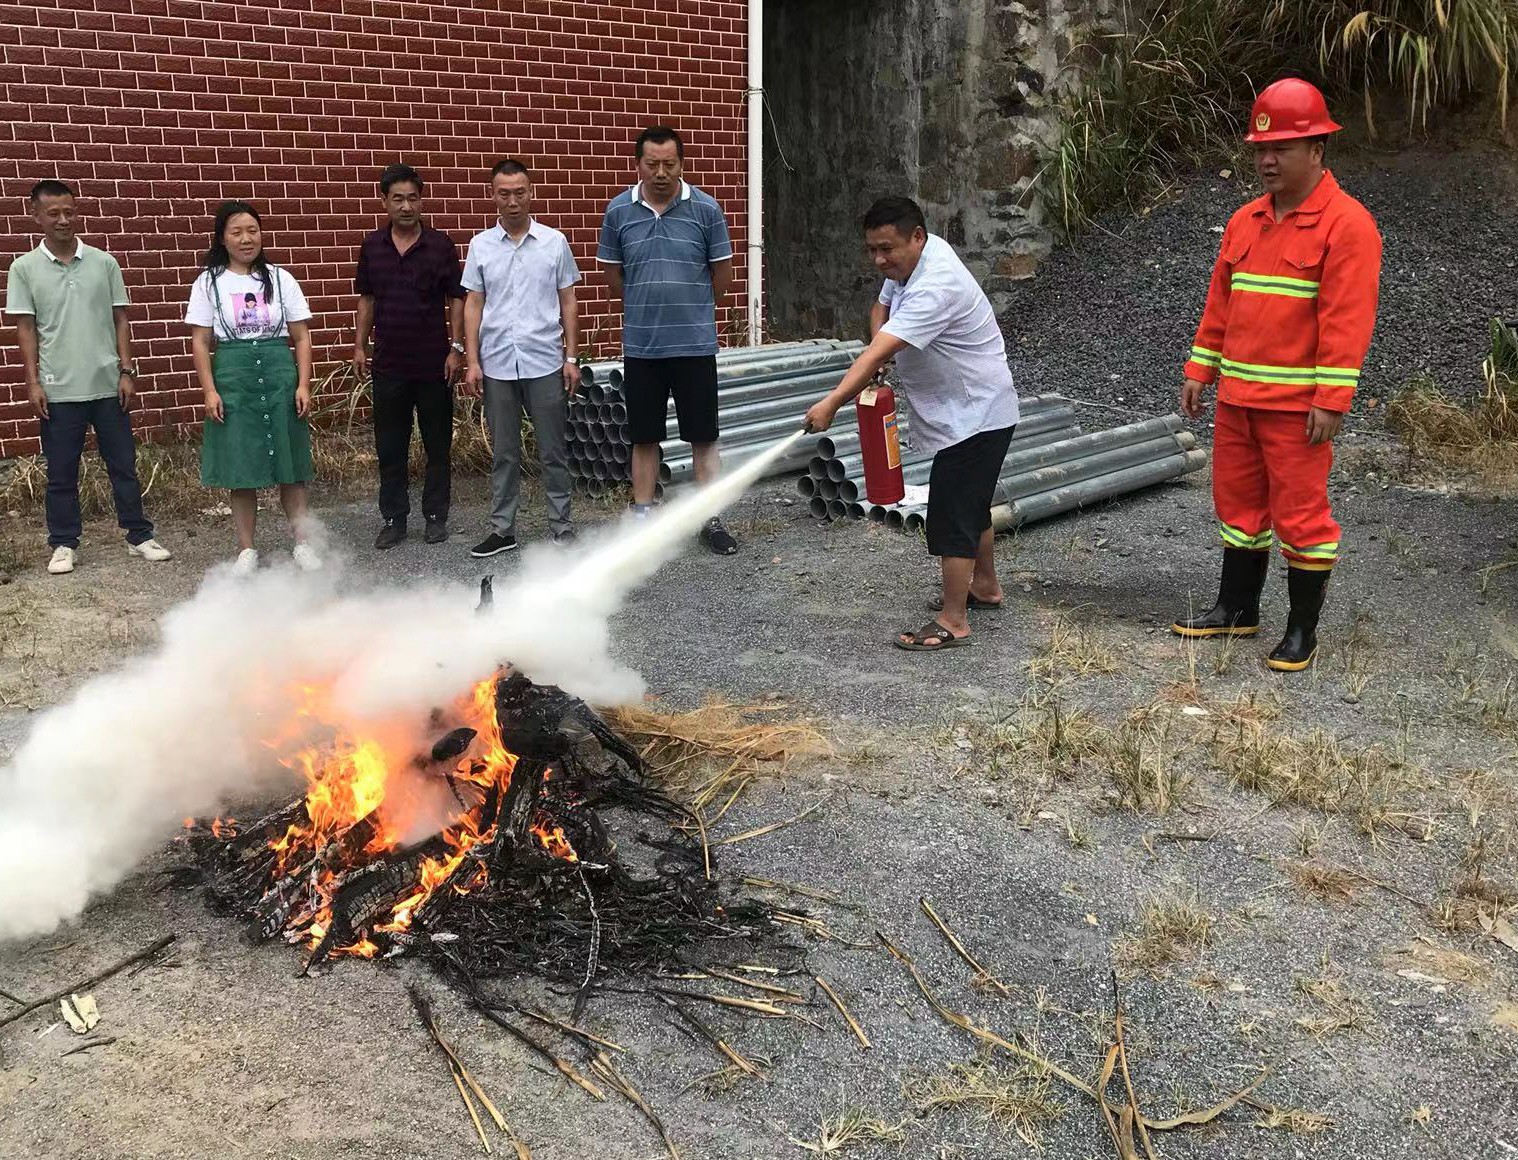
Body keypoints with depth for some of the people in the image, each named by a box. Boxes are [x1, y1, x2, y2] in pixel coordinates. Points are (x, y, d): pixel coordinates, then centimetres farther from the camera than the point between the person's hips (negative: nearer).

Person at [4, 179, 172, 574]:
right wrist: (33, 382, -5)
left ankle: (139, 536, 17)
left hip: (107, 384, 1)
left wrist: (126, 371, -1)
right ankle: (64, 544, 17)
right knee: (61, 472, 7)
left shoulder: (104, 263, 4)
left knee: (124, 464, 8)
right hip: (58, 390, -1)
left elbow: (120, 320, 6)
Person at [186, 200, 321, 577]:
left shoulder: (280, 278, 5)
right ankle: (246, 550, 12)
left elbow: (301, 337, 5)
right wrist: (209, 390, -7)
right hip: (233, 378, -1)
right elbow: (200, 342, 2)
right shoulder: (209, 282, 3)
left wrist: (303, 385, -4)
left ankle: (303, 544, 13)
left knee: (290, 467, 3)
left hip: (279, 375, 1)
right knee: (241, 470, 3)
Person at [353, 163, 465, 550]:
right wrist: (359, 346, 7)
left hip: (434, 363, -2)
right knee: (389, 447, 8)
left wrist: (456, 348, -7)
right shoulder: (372, 246, 5)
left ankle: (436, 517, 18)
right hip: (388, 364, 2)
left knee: (437, 445, 7)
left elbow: (456, 299, -2)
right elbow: (366, 299, 12)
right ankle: (393, 519, 18)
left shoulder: (441, 245, -3)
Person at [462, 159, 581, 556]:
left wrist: (572, 358, 0)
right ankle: (502, 530, 17)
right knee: (504, 454, 9)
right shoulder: (480, 245, 4)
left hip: (545, 363, -1)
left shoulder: (554, 242, 1)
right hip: (497, 366, 1)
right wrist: (472, 362, -1)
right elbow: (473, 306, 6)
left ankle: (562, 528, 13)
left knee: (553, 452, 4)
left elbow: (568, 303, 5)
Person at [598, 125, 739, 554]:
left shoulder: (705, 208, -4)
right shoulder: (619, 210, 0)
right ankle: (642, 518, 20)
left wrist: (691, 309, 11)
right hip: (640, 345, 2)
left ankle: (711, 519, 13)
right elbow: (613, 273, 11)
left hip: (695, 344, -1)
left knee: (703, 436, 4)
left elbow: (722, 272, 5)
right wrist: (646, 308, 12)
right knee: (644, 438, 10)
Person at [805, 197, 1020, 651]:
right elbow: (882, 306, 16)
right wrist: (881, 346, -5)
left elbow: (877, 355, -40)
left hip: (974, 415, -10)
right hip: (965, 412, 10)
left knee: (952, 512, -9)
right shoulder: (912, 258, 0)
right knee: (971, 503, 23)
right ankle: (985, 585, 41)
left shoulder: (936, 287, -31)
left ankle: (952, 622, -3)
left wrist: (832, 403, -46)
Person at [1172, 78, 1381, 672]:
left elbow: (1347, 320, -15)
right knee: (1238, 503, 16)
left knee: (1300, 512, 0)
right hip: (1237, 397, 7)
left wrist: (1331, 400, -20)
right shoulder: (1245, 221, 12)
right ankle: (1237, 607, 31)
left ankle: (1303, 629, 12)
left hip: (1296, 404, -7)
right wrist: (1200, 370, 12)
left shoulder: (1345, 222, -9)